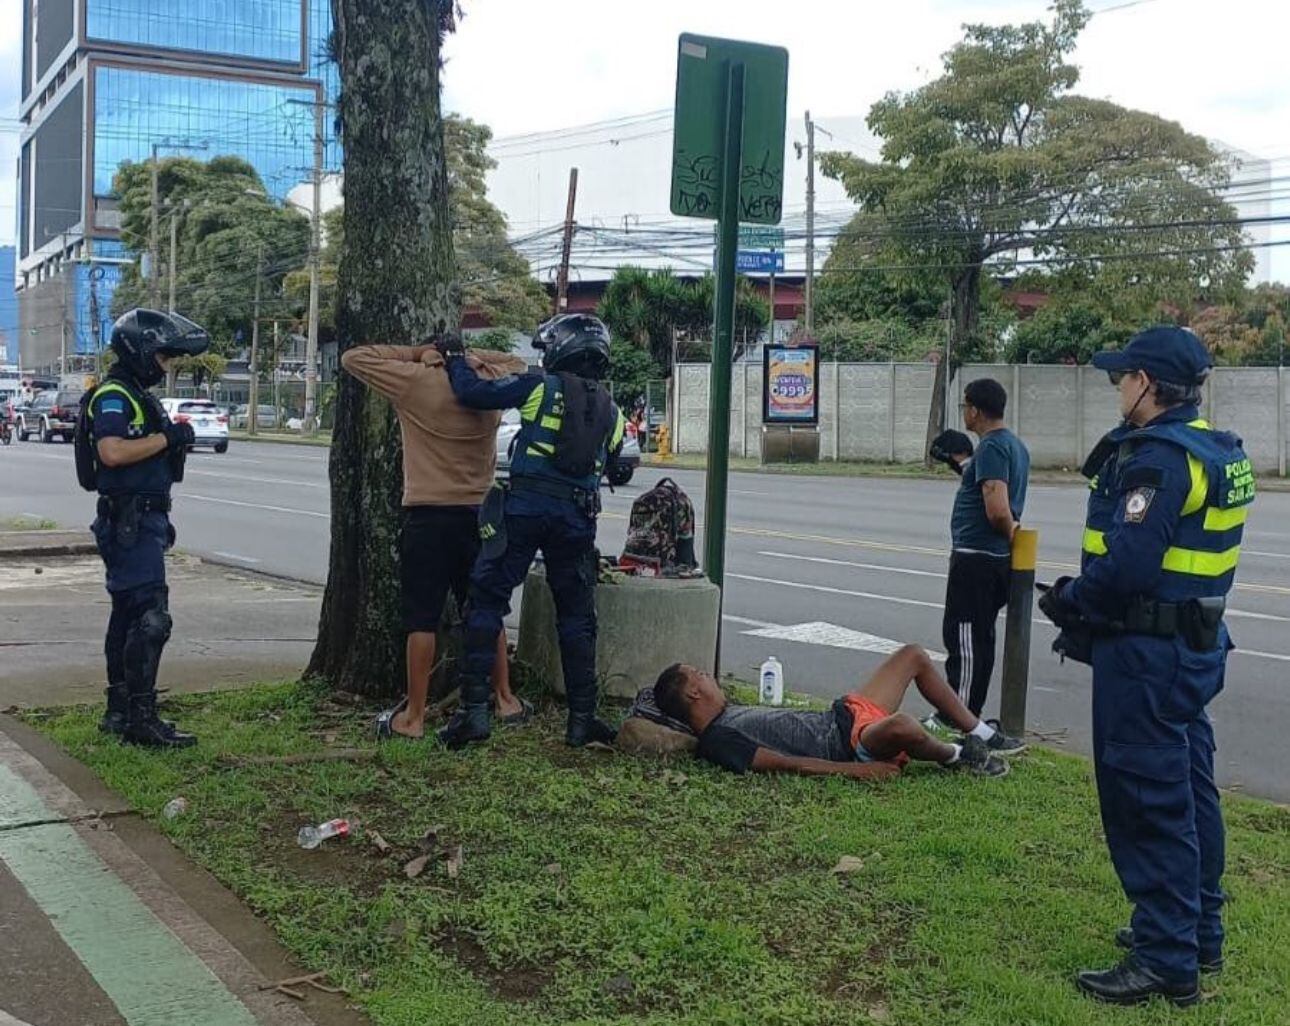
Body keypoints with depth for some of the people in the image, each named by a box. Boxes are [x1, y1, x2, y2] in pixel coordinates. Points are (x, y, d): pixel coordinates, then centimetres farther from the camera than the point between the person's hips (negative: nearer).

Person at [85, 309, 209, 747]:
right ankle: (140, 718, -12)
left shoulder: (139, 396, 20)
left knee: (128, 615, 14)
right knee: (150, 617, -14)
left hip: (144, 519, 11)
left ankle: (119, 711, 21)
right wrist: (167, 438, -20)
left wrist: (176, 440, 9)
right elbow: (112, 452, -27)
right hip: (129, 520, -11)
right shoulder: (113, 396, -12)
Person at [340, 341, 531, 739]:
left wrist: (417, 353, 1)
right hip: (478, 514, 4)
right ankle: (505, 700, 24)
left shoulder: (417, 381, -7)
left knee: (422, 618, -1)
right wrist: (471, 357, 11)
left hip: (428, 516, -4)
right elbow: (517, 363, 26)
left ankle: (414, 717, 2)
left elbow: (353, 358, 0)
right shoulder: (490, 385, 4)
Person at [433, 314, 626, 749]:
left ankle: (474, 710, -3)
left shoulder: (541, 388, 0)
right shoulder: (612, 413, 14)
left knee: (486, 602, 3)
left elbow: (473, 393, -3)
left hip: (524, 506, -4)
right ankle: (582, 718, 13)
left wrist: (454, 357, 14)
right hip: (578, 517, 4)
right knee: (576, 617, 13)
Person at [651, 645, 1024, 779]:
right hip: (848, 745, -11)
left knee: (913, 656, 14)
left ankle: (981, 737, 18)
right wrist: (856, 770, -25)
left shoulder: (728, 713, 13)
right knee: (900, 725, -43)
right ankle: (956, 757, -6)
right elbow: (786, 763, -23)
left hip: (844, 715, 11)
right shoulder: (718, 742, -18)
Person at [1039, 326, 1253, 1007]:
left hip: (1146, 655, -10)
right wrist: (1084, 596, 10)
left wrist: (1070, 602, -9)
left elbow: (1127, 565, -27)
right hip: (1196, 644, 10)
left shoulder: (1158, 457, -20)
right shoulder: (1214, 451, 11)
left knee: (1147, 801, -3)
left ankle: (1165, 962, 3)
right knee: (1188, 790, 18)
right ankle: (1198, 932, 31)